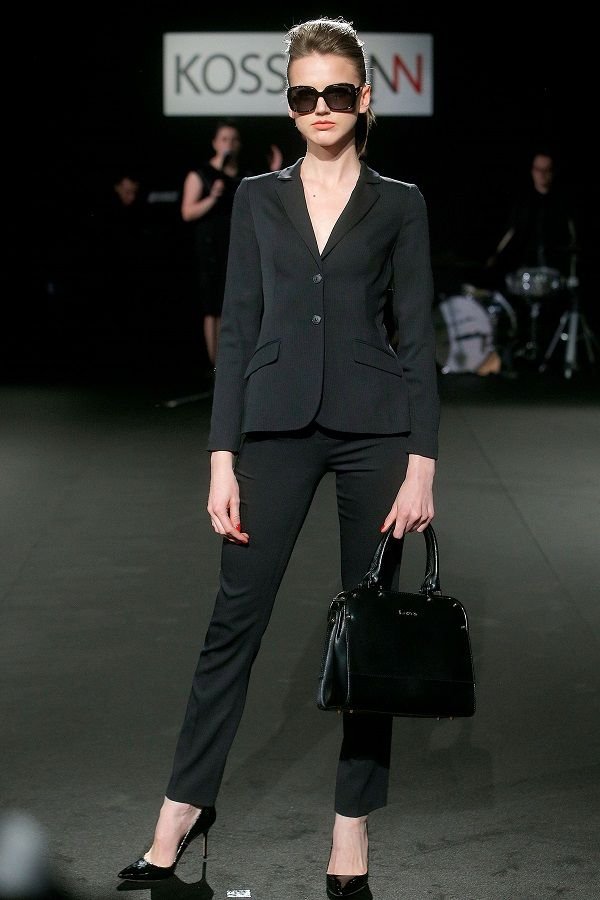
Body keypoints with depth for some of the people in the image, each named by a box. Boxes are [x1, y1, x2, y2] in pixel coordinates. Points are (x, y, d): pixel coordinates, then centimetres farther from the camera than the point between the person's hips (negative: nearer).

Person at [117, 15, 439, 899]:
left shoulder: (398, 204, 5)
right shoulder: (258, 198, 9)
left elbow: (419, 337, 3)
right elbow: (237, 329, 6)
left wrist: (421, 463, -6)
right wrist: (222, 459, -1)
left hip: (374, 427, -1)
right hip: (276, 424, 1)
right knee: (235, 617, 1)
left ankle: (352, 826, 13)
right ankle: (184, 807, 13)